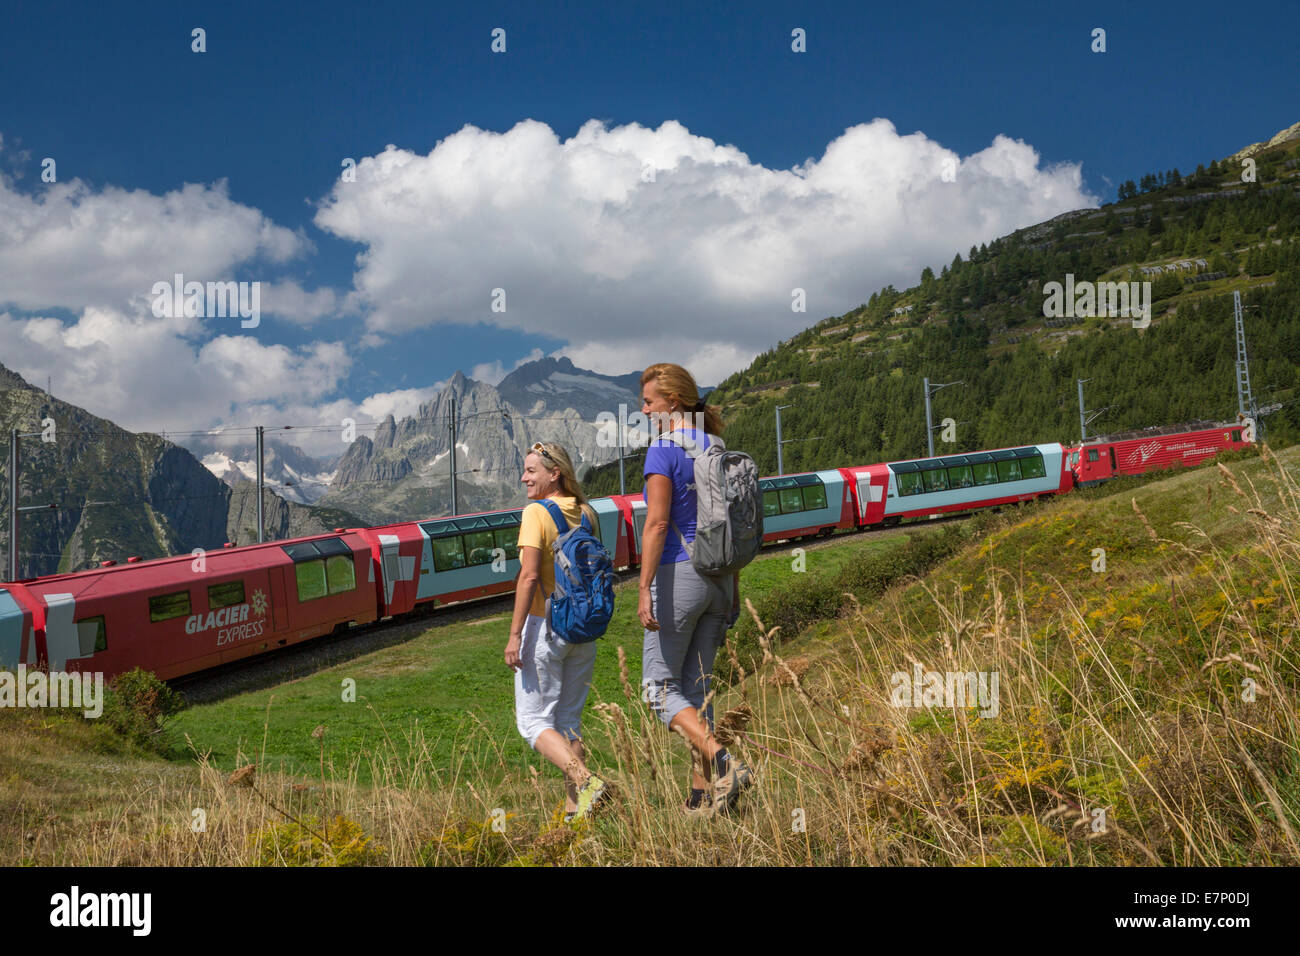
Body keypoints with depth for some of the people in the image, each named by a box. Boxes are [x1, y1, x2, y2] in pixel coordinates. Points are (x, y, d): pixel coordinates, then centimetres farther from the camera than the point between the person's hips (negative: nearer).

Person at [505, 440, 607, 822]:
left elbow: (529, 576, -19)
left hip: (545, 624, -7)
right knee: (568, 720, 14)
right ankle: (574, 809, 11)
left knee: (533, 721, 2)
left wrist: (515, 634, -17)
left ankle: (585, 780, -17)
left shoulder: (536, 512, -12)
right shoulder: (586, 514, 8)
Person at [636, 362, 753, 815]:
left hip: (677, 574, -7)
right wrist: (733, 589, 18)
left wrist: (645, 589, -18)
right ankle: (702, 795, 11)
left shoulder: (664, 450, -11)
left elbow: (657, 524, -18)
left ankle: (723, 763, -15)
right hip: (718, 575, 7)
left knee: (659, 686, 3)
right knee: (696, 686, 13)